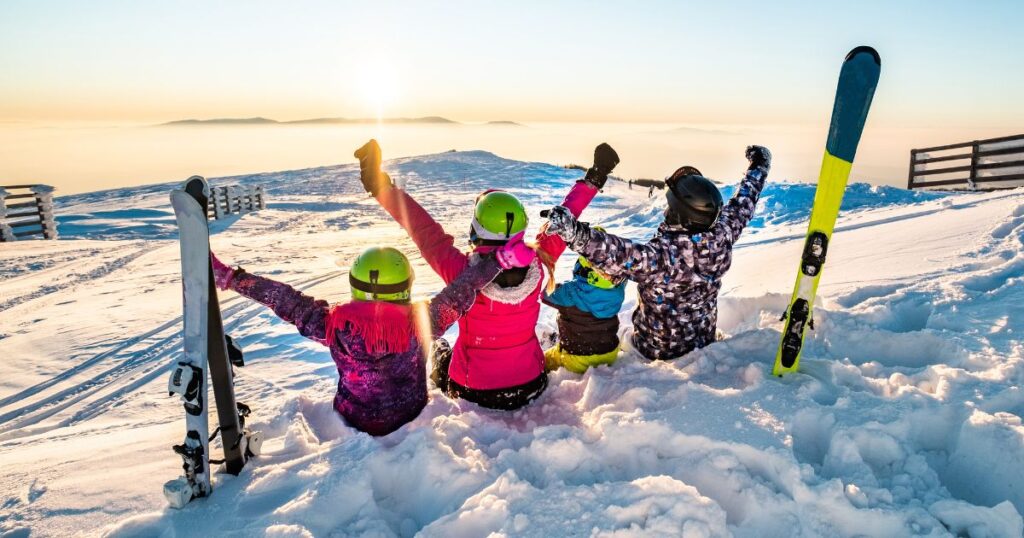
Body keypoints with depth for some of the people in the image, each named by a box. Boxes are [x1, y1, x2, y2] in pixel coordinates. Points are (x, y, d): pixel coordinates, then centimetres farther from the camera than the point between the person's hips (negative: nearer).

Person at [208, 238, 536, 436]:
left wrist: (227, 277, -14)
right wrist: (500, 259, -30)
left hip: (353, 424, 2)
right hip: (410, 421, -1)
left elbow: (284, 300, -22)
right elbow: (461, 292, -29)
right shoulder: (420, 324, -30)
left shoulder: (335, 326, -27)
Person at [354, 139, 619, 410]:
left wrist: (381, 187, -13)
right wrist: (592, 181, 4)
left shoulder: (463, 272, -30)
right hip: (530, 387, 3)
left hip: (474, 393, -2)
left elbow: (425, 231, -20)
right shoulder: (536, 265, -22)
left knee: (440, 350, 30)